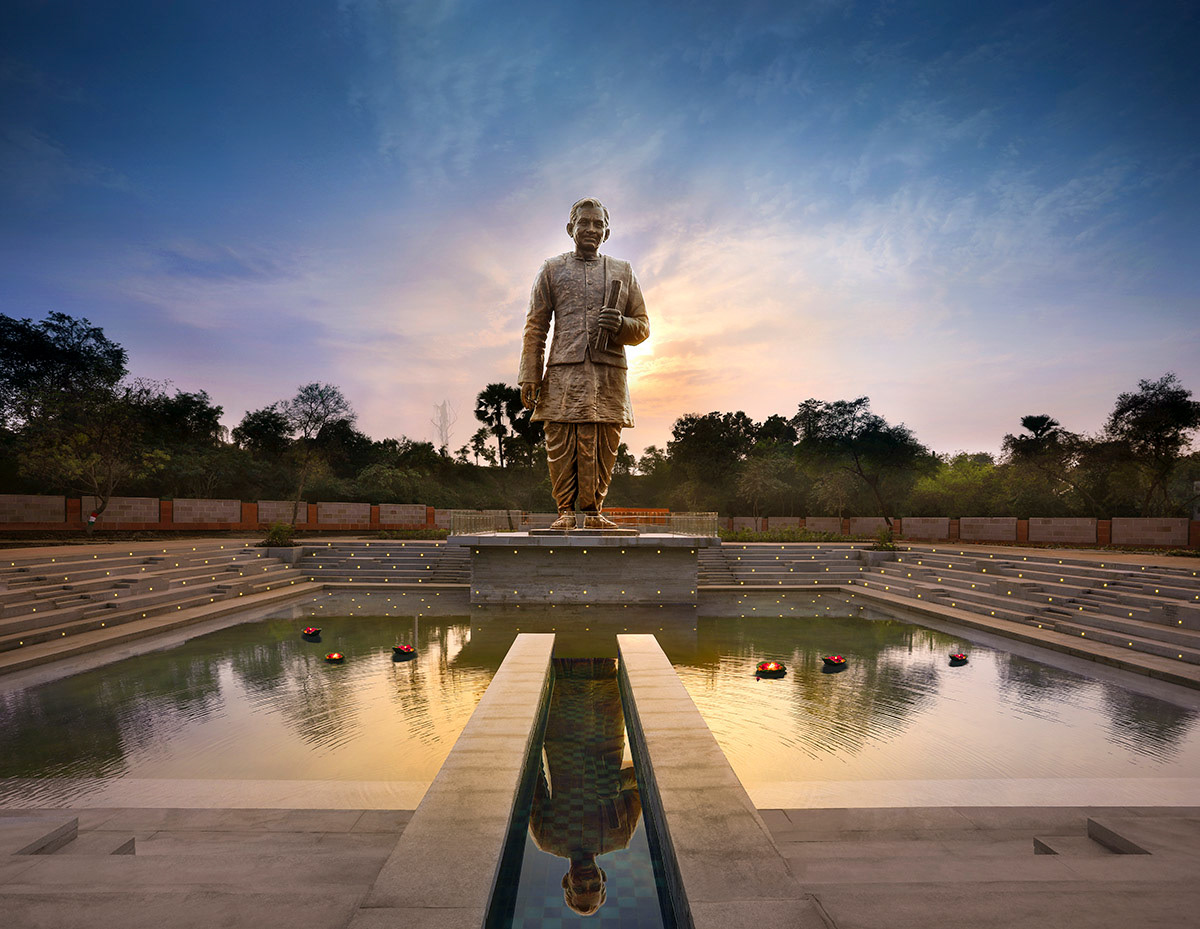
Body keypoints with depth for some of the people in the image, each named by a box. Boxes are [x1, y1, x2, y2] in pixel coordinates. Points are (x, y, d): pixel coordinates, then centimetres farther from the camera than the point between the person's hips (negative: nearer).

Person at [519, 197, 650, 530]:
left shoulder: (623, 272, 18)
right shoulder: (552, 269, 15)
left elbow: (643, 327, 17)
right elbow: (535, 327, 10)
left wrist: (621, 325, -7)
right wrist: (529, 377, 0)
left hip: (609, 374, 1)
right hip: (563, 372, -1)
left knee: (602, 448, -1)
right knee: (561, 446, -5)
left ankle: (593, 511, 10)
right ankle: (565, 511, 6)